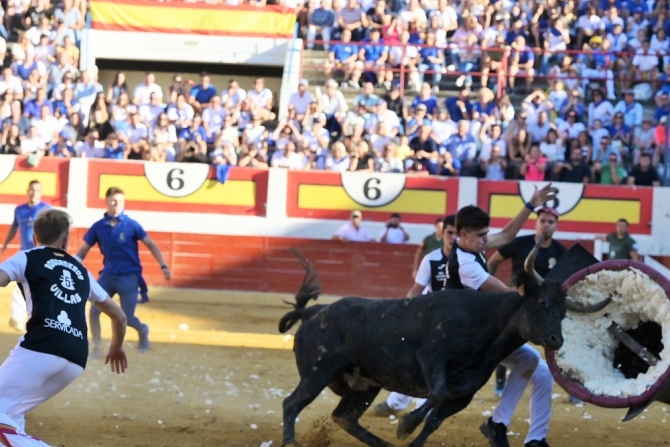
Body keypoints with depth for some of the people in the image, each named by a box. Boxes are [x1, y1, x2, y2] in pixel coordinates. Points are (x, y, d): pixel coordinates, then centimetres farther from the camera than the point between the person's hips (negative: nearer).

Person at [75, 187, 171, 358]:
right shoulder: (98, 227, -4)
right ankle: (97, 347, 10)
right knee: (94, 311, -8)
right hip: (108, 275, 3)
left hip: (129, 277, -3)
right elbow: (83, 250, 5)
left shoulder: (131, 225, -10)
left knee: (126, 318, 0)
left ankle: (143, 331, 35)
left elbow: (150, 244, -1)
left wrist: (163, 265, -7)